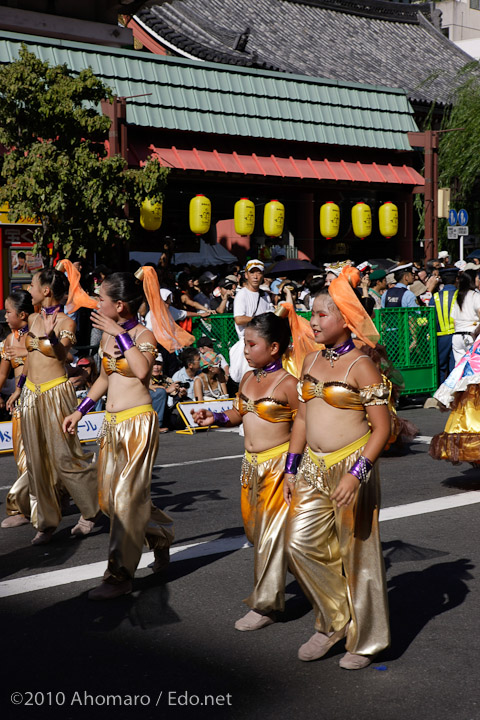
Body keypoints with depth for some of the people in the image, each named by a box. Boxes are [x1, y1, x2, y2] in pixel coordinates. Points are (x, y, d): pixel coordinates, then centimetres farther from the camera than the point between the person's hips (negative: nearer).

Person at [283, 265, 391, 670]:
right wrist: (292, 468, 12)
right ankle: (334, 621, 21)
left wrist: (357, 473, -21)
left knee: (356, 554, 3)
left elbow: (382, 427, -13)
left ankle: (366, 640, 20)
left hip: (351, 468, -6)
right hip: (314, 469, 6)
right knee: (300, 543, 1)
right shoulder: (311, 362, 9)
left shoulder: (360, 367, -11)